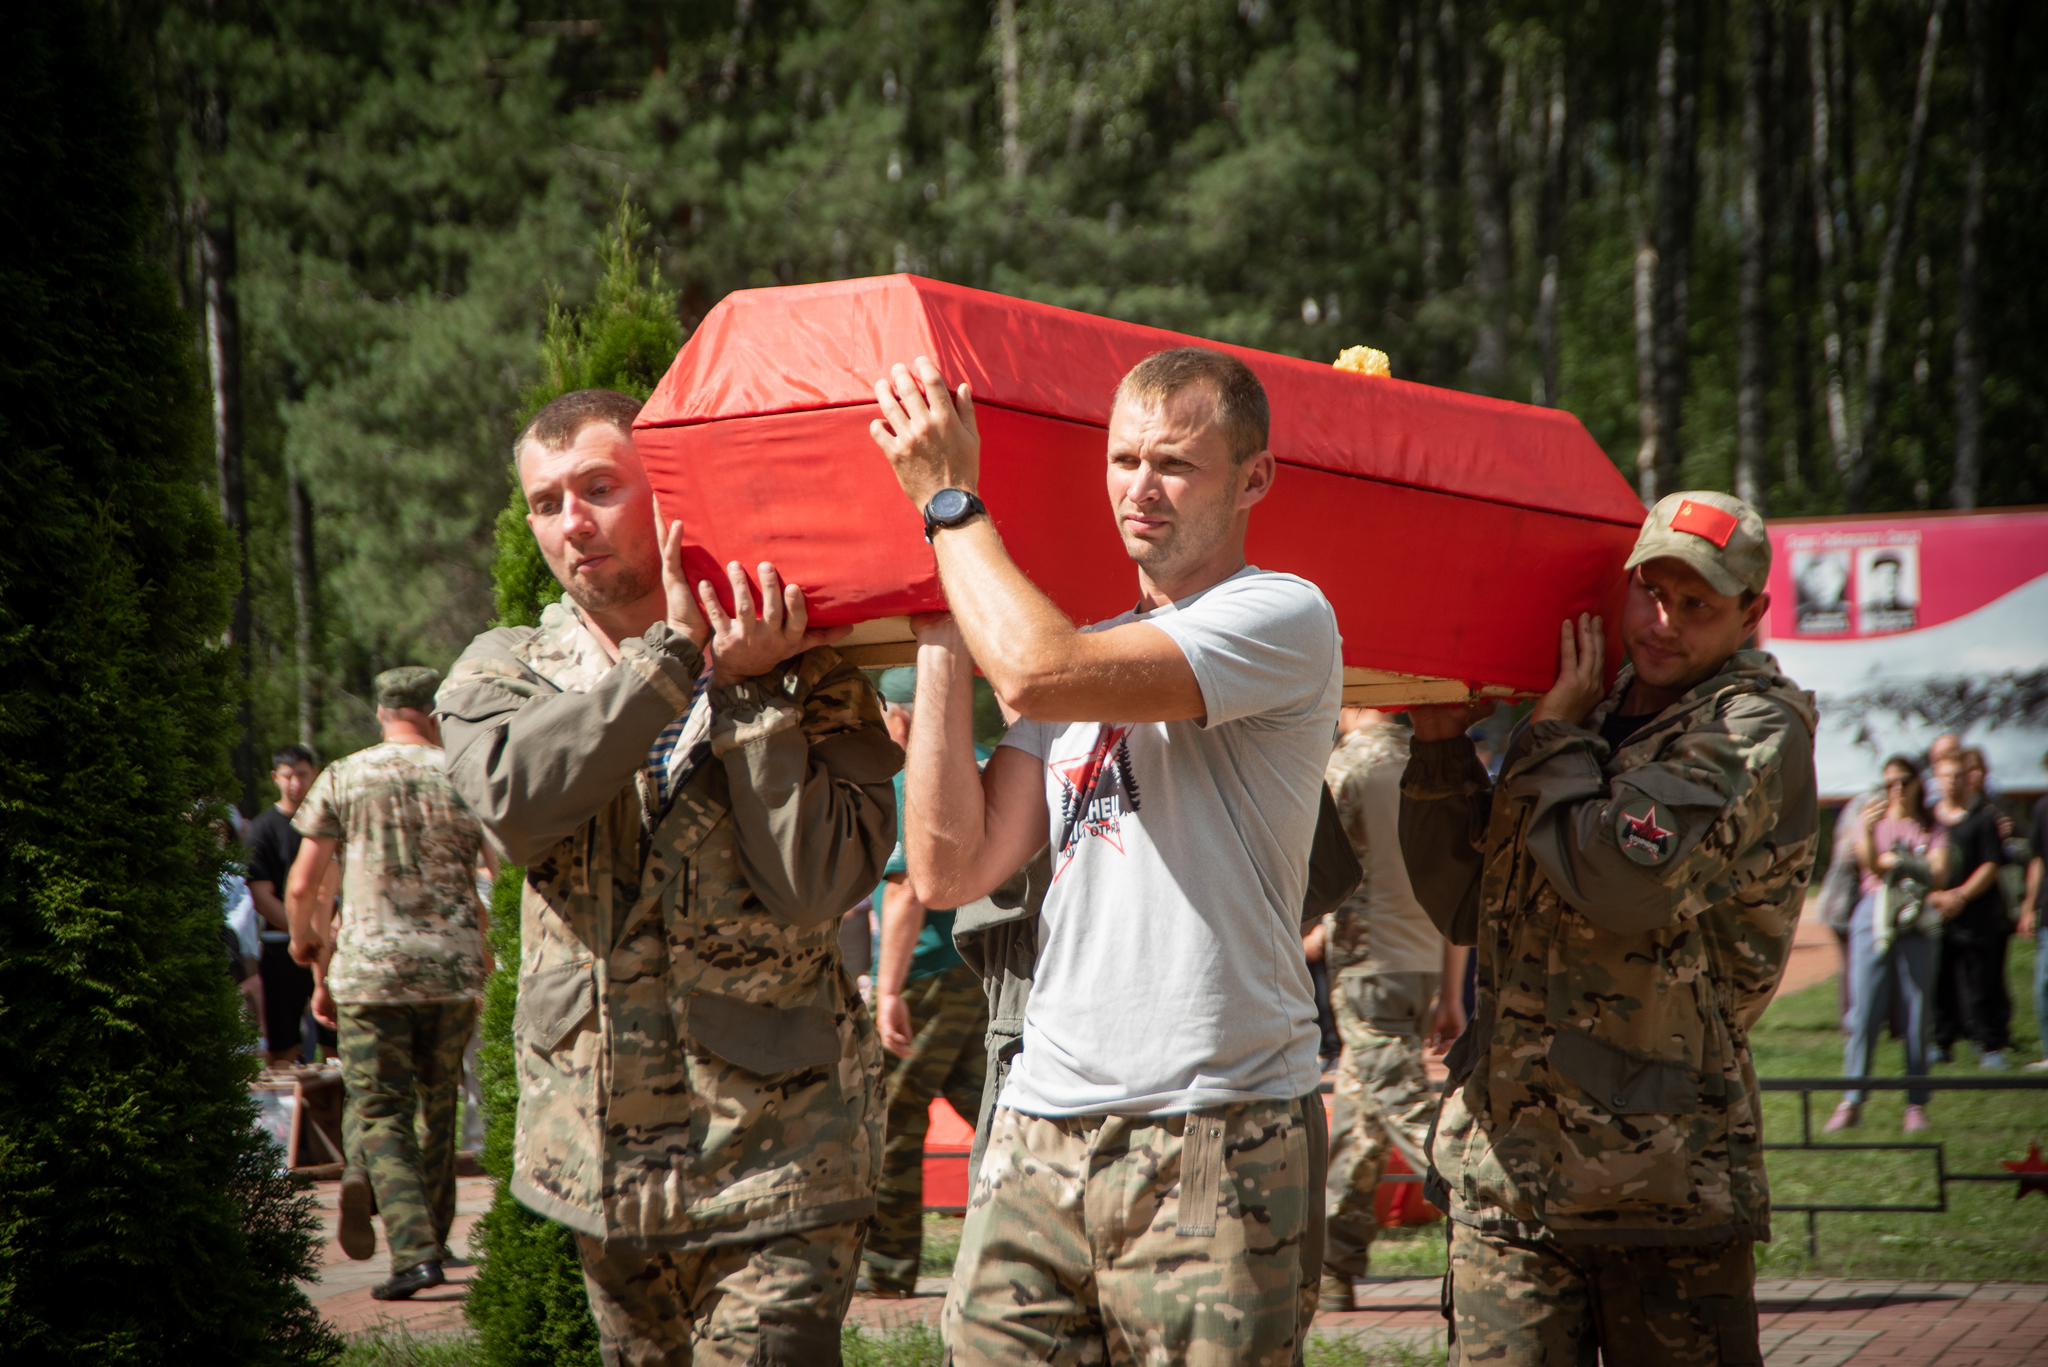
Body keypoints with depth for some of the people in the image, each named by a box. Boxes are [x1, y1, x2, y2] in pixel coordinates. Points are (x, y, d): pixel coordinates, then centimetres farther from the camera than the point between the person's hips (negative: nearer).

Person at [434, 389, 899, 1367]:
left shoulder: (805, 676, -2)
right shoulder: (501, 673, 8)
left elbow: (816, 883, -15)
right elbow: (515, 798, -16)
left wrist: (746, 690, -17)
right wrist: (677, 655, -18)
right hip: (599, 1160, 4)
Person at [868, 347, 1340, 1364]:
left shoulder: (1282, 617, -4)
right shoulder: (1085, 646, 20)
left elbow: (1037, 671, -18)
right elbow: (950, 870, 9)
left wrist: (949, 499, -4)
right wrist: (943, 641, 8)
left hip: (1215, 1139, -6)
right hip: (1039, 1136, 6)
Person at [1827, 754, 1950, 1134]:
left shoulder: (1932, 829, 13)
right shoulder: (1874, 820, 12)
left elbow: (1937, 874, -1)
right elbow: (1869, 863, -4)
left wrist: (1895, 861, -5)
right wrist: (1867, 833, -20)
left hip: (1917, 923, 0)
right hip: (1874, 915, 0)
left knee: (1917, 1013, -2)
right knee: (1863, 1010, -6)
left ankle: (1916, 1103, 4)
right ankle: (1852, 1101, -4)